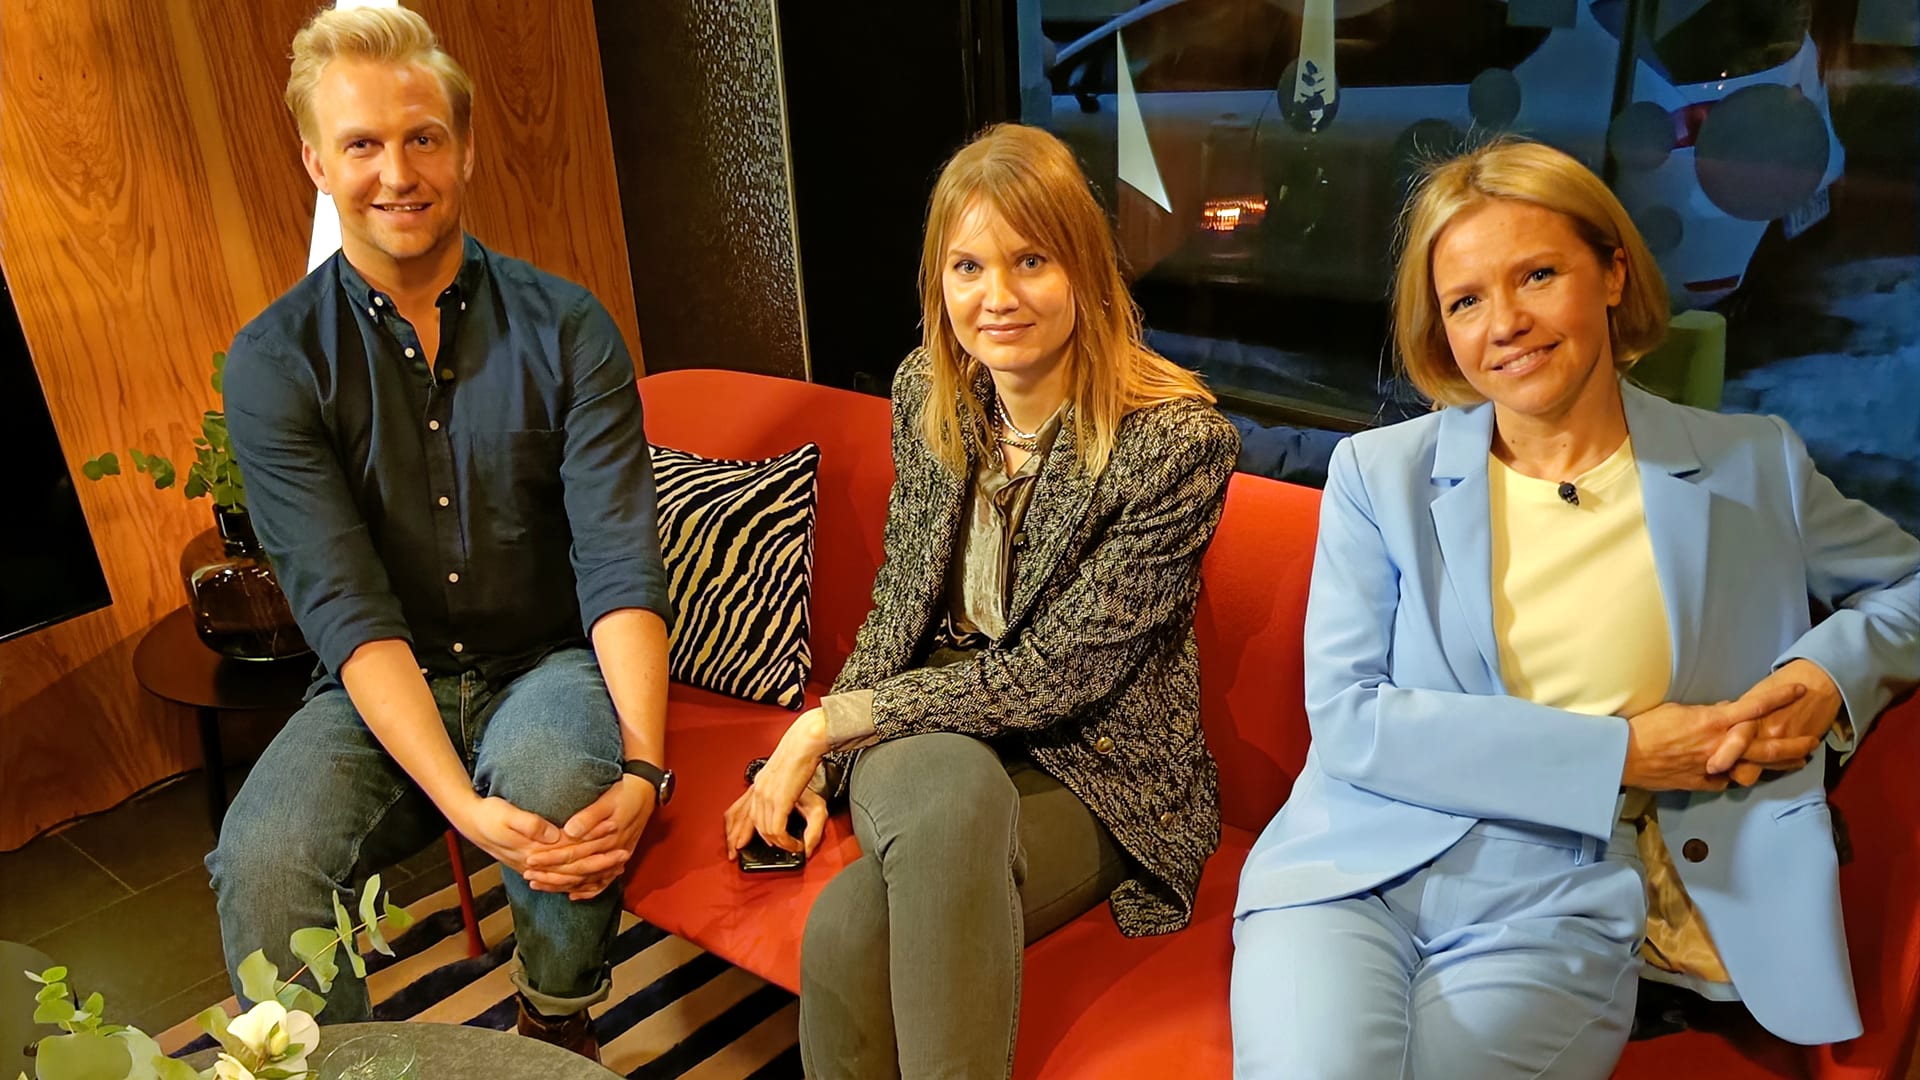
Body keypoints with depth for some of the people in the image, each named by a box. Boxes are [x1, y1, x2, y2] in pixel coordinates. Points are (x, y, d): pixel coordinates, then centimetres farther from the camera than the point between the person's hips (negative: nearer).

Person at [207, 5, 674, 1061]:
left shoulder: (565, 328, -5)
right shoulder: (275, 362, -5)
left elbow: (621, 564, -13)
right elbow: (346, 607, -15)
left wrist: (643, 766, -28)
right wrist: (460, 802, -29)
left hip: (548, 661, 0)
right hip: (379, 686, 1)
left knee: (553, 781, -32)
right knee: (261, 861, -28)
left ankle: (559, 1035, 0)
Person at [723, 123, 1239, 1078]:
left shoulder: (1178, 440, -18)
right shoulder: (924, 392, 1)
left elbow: (1055, 674, -18)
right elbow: (898, 605, 9)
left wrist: (831, 719, -15)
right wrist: (815, 765, -2)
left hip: (1095, 773, -4)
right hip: (925, 738, 4)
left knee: (849, 926, -31)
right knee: (954, 786, -35)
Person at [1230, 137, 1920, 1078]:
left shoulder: (1752, 469, 10)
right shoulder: (1378, 474, 5)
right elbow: (1346, 718, -3)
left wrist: (1833, 671, 2)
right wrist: (1617, 752, -8)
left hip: (1560, 904, 1)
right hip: (1358, 869, 0)